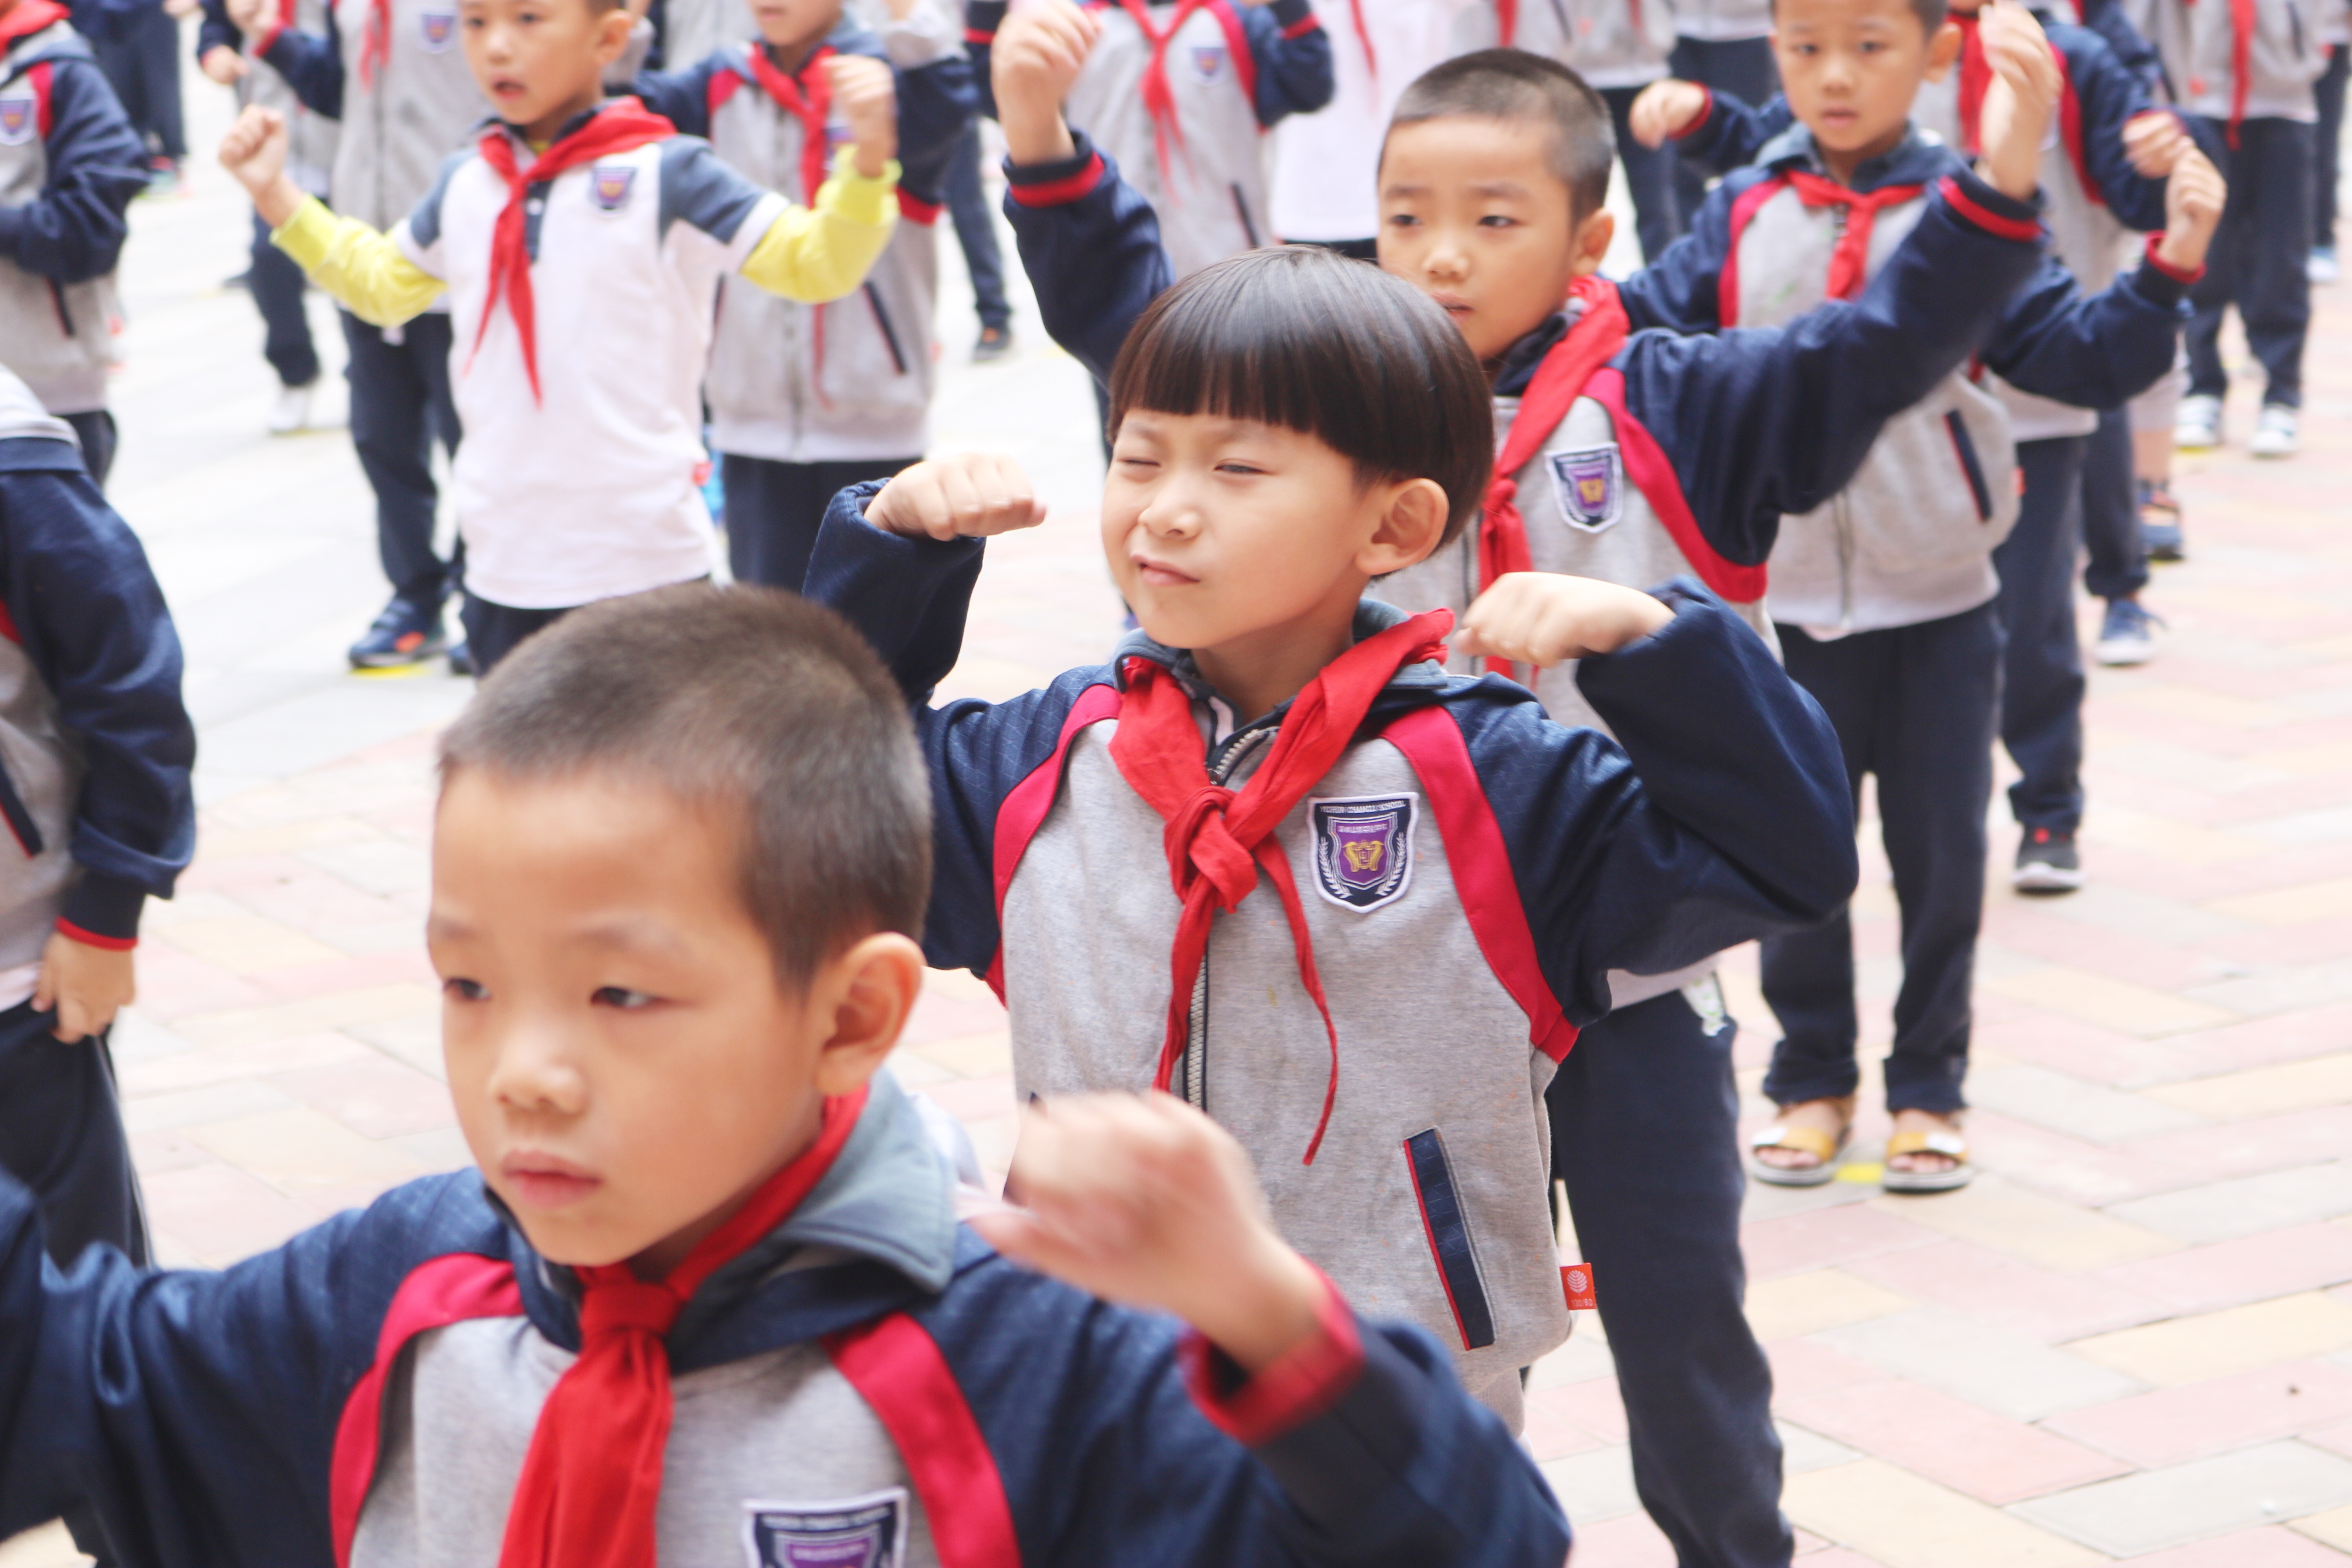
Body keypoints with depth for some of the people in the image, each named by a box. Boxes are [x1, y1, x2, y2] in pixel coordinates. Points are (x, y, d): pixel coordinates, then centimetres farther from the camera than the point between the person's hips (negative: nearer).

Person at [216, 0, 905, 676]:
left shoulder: (664, 174, -8)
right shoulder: (464, 187, 7)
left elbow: (814, 263, -10)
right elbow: (382, 282, 25)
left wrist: (867, 159, -27)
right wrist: (276, 194, 19)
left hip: (643, 568, -5)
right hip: (505, 568, 5)